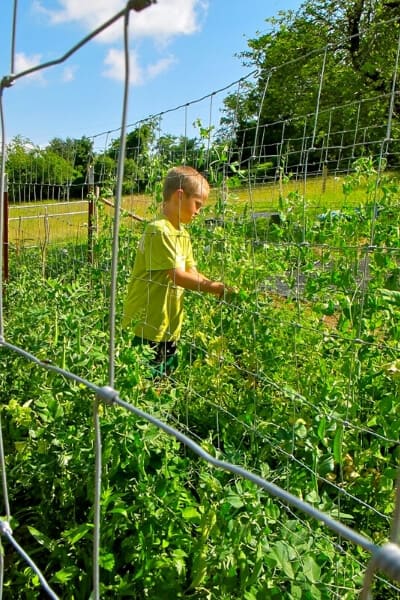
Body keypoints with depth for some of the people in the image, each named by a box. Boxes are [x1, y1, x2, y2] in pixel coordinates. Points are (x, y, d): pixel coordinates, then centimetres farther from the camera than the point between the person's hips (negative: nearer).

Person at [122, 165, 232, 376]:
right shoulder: (159, 230, -19)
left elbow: (192, 272, 8)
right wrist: (213, 287, -16)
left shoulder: (183, 234, 10)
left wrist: (217, 286, -6)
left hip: (169, 328, 9)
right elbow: (177, 276, -23)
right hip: (146, 328, -9)